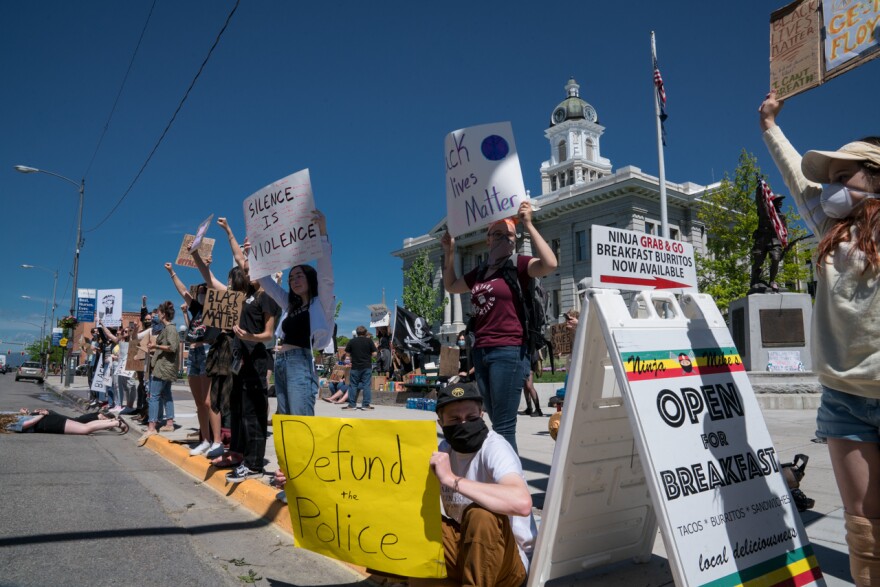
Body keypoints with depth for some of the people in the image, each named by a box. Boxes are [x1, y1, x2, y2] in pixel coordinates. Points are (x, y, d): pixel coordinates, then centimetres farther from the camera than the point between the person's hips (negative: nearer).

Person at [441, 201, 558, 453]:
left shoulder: (519, 265, -1)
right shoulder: (480, 272, 17)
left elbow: (550, 264, -21)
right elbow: (451, 286, 33)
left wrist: (528, 224, -18)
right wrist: (449, 252, 23)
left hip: (509, 351, -7)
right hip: (481, 351, 7)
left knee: (504, 425, -7)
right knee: (497, 423, 12)